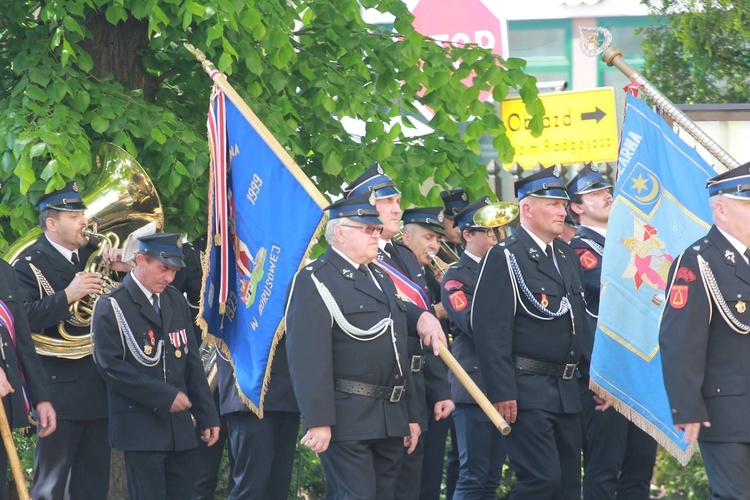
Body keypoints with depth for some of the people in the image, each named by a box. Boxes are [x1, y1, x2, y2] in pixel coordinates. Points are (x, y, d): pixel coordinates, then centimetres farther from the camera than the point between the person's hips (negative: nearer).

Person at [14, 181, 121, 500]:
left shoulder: (94, 255, 13)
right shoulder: (30, 265, -6)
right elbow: (24, 318, -21)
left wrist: (125, 270, -3)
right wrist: (67, 296, -27)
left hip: (98, 388, 7)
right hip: (60, 389, -7)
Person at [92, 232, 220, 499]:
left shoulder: (177, 302, 14)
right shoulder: (112, 306, -5)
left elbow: (192, 363, 16)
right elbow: (111, 366, -13)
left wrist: (207, 416, 10)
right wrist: (164, 396, -15)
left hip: (180, 426, 6)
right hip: (140, 425, -6)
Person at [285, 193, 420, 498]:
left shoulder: (382, 280, 21)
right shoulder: (314, 281, -8)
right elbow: (307, 356, -17)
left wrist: (411, 415, 21)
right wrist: (318, 421, -24)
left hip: (391, 422, 8)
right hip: (347, 420, -8)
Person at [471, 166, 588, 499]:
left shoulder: (568, 256, 16)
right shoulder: (504, 258, -9)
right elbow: (491, 330, -15)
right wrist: (502, 393, -20)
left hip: (566, 392, 8)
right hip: (527, 393, -8)